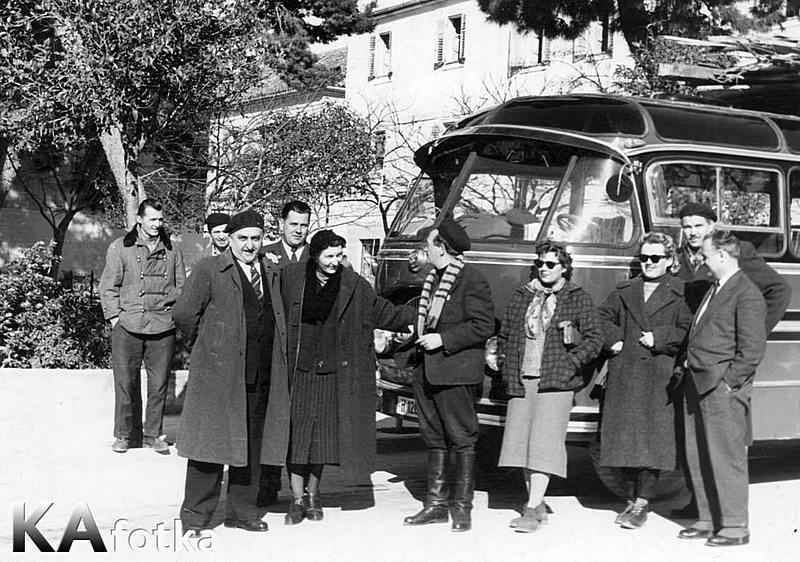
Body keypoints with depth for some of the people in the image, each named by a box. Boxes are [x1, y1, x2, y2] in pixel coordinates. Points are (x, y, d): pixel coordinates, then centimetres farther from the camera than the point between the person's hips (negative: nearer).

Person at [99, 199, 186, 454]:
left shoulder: (172, 250, 12)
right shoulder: (120, 247, 5)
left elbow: (181, 287, 18)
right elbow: (108, 287, 5)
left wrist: (174, 311, 5)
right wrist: (114, 316, -2)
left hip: (163, 327, 2)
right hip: (127, 325, -2)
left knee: (159, 383, 3)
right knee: (126, 382, 0)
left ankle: (153, 434, 14)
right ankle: (125, 434, 13)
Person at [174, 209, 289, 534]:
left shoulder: (272, 274, 14)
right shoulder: (209, 270, -4)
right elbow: (184, 314, -7)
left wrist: (274, 360, 13)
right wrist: (204, 346, 2)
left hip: (261, 375, 6)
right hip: (218, 373, -5)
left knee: (252, 444, 11)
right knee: (211, 442, -2)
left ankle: (242, 511, 23)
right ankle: (195, 516, 8)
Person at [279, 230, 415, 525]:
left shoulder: (353, 285, 0)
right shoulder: (290, 277, -2)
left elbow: (383, 312, 7)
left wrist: (419, 315, 0)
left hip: (332, 372, 1)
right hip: (297, 370, -1)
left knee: (323, 435, 6)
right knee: (295, 434, 0)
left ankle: (312, 493, 24)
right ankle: (298, 498, 12)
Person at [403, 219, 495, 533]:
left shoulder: (471, 280, -11)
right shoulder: (433, 278, 16)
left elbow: (484, 326, -15)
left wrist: (443, 340, -17)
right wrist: (423, 340, 11)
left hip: (455, 370, -9)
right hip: (427, 371, 9)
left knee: (462, 439, 0)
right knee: (433, 437, 12)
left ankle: (463, 507, 6)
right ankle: (436, 504, 19)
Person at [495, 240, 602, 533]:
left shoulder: (578, 298, 4)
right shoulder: (521, 297, 15)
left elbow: (594, 339, 1)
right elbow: (503, 336, 19)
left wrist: (571, 364, -10)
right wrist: (507, 369, 8)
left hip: (555, 381, -4)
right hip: (521, 381, 5)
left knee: (544, 440, -12)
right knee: (521, 440, 2)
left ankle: (532, 509, -14)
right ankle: (536, 504, 14)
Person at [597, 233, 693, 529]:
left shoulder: (681, 293, 1)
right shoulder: (624, 291, 16)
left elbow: (688, 330, -6)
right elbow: (603, 316, 20)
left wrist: (658, 338, -14)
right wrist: (613, 340, 4)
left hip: (660, 378, -5)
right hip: (624, 375, 5)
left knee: (651, 438, -5)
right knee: (626, 436, 8)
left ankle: (642, 504, 0)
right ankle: (637, 495, 24)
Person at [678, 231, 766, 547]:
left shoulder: (747, 294, -11)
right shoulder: (715, 289, 18)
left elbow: (753, 349, -15)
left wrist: (729, 382, -15)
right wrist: (689, 364, 13)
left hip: (723, 389, -9)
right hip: (698, 387, 9)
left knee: (727, 458, -3)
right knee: (697, 458, 13)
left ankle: (735, 527, 6)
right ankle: (708, 520, 23)